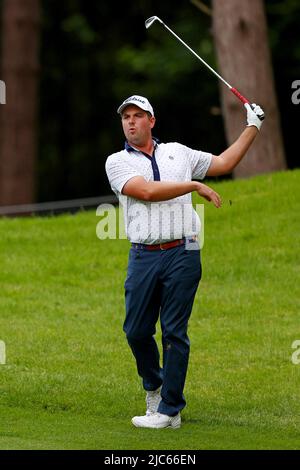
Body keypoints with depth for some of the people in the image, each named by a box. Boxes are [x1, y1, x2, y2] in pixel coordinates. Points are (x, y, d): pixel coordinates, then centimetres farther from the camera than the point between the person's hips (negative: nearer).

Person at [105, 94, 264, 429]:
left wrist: (252, 127, 22)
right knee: (136, 330, 3)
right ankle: (153, 386, 30)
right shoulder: (117, 162, 6)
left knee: (174, 332, -2)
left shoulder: (178, 152, 16)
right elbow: (146, 191, -10)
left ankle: (170, 410, 2)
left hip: (182, 254, 0)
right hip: (143, 257, 0)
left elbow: (223, 163, 23)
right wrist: (195, 186, -8)